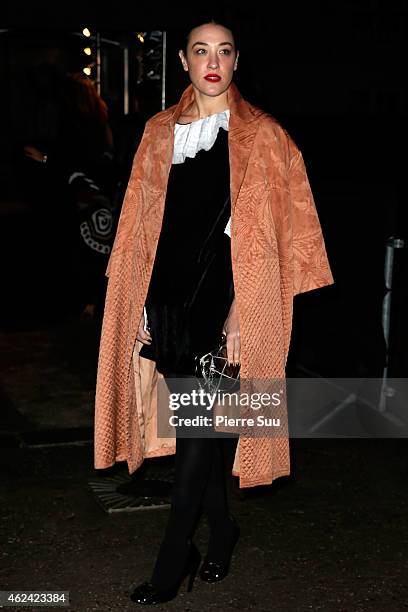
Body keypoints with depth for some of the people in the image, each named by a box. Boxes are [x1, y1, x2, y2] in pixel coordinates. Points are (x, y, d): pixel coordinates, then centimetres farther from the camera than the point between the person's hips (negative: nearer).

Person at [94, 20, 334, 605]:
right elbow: (144, 225, 12)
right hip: (168, 294, 4)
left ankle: (172, 562, 10)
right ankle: (222, 527, 32)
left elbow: (265, 236, -4)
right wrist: (143, 304, 6)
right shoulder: (160, 132, 11)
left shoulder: (262, 136, 0)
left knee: (198, 430, -3)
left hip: (223, 298, -4)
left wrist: (241, 313, -11)